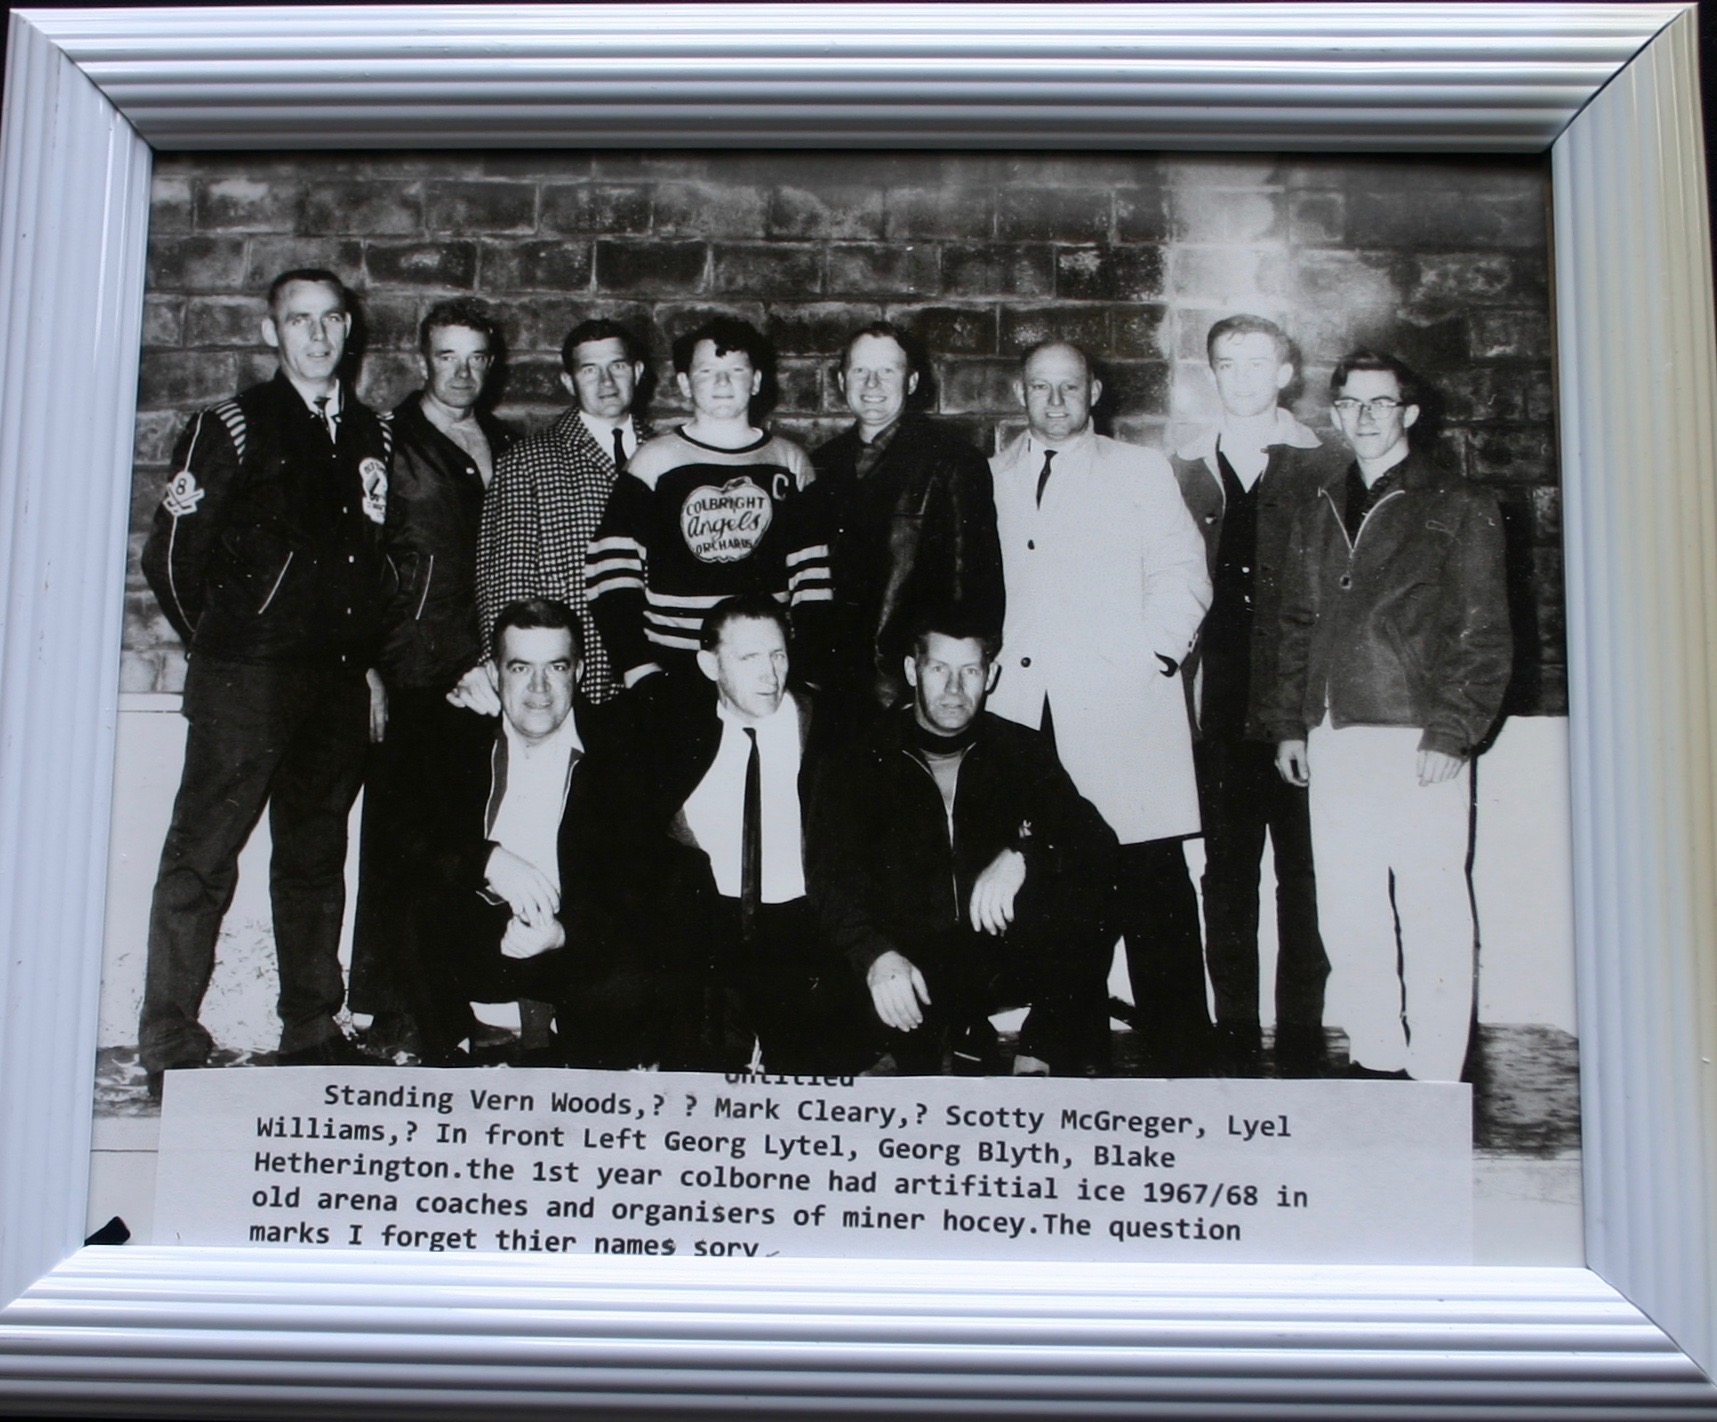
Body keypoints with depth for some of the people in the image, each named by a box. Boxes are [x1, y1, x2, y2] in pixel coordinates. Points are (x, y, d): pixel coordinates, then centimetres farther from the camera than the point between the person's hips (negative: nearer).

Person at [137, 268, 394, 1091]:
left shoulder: (371, 436, 15)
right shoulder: (234, 427, 1)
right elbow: (170, 556, 0)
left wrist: (368, 659, 13)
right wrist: (221, 644, 4)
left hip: (338, 683, 5)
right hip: (245, 682, -5)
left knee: (316, 856, 11)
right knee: (204, 852, -4)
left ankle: (313, 1033, 19)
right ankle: (171, 1046, 1)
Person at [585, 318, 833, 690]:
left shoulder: (789, 462, 11)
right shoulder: (655, 461, 2)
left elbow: (812, 574, 11)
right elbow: (613, 570, -2)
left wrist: (809, 666, 1)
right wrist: (637, 667, -10)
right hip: (670, 667, -2)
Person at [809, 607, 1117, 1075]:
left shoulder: (1021, 751, 7)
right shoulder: (862, 764, 3)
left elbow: (1096, 842, -6)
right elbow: (834, 881, -9)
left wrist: (1022, 856, -28)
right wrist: (877, 956, -29)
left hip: (1004, 957, 1)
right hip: (908, 961, -1)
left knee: (1084, 895, -27)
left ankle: (1036, 1062, -11)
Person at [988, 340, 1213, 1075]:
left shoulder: (1141, 471, 15)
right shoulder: (990, 479, 21)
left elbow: (1181, 575, 7)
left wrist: (1151, 656, -6)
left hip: (1123, 709, -2)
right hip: (1021, 708, 2)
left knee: (1152, 888, -7)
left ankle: (1181, 1059, -2)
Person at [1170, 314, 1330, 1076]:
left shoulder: (1317, 464, 3)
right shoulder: (1187, 465, 13)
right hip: (1218, 701, 3)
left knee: (1302, 866, -1)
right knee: (1226, 871, 7)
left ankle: (1302, 1033, 8)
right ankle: (1234, 1034, 16)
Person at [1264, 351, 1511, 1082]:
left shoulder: (1457, 509, 2)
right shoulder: (1317, 515, 18)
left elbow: (1483, 636, -3)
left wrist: (1451, 733, -11)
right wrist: (1289, 724, 12)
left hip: (1419, 739, -5)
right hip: (1333, 742, 5)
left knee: (1431, 908, -3)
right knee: (1346, 911, 7)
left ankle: (1435, 1079, 4)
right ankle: (1375, 1057, 18)